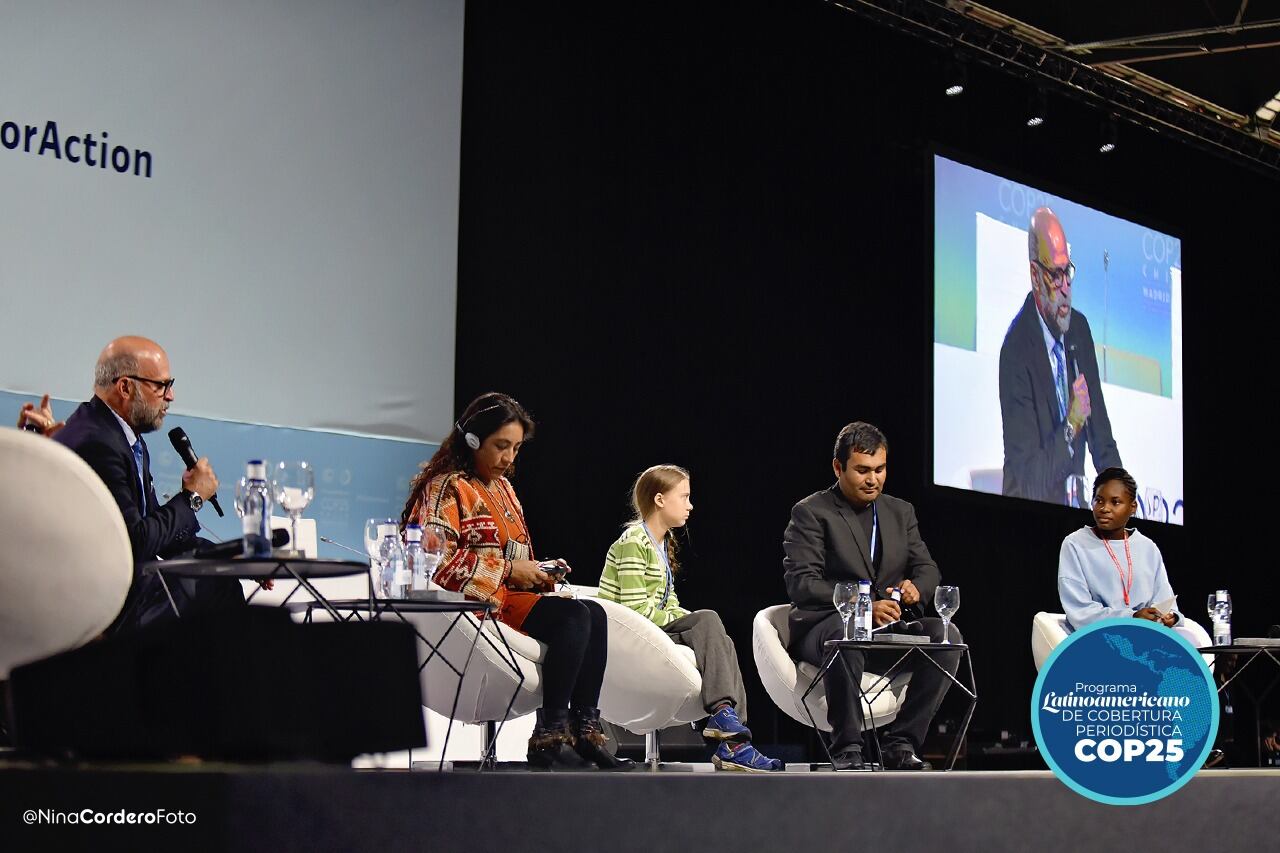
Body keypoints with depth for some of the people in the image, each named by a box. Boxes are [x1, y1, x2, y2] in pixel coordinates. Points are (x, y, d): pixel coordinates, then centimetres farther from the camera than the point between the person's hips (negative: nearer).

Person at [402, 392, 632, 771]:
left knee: (595, 613, -16)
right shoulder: (447, 488, -5)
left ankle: (585, 728, -19)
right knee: (574, 617, -27)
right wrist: (509, 570, -17)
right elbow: (436, 560, -18)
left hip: (510, 592, 9)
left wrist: (540, 569, 7)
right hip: (476, 598, -9)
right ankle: (548, 736, -25)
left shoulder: (503, 488, 23)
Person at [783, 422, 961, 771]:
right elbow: (801, 584, -12)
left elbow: (928, 570, 13)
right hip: (826, 624, -5)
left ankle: (900, 743, -18)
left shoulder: (901, 512, 17)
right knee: (844, 635, -40)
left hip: (890, 627, 5)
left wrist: (916, 588, -14)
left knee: (947, 636, -23)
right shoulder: (810, 513, -1)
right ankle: (847, 751, -30)